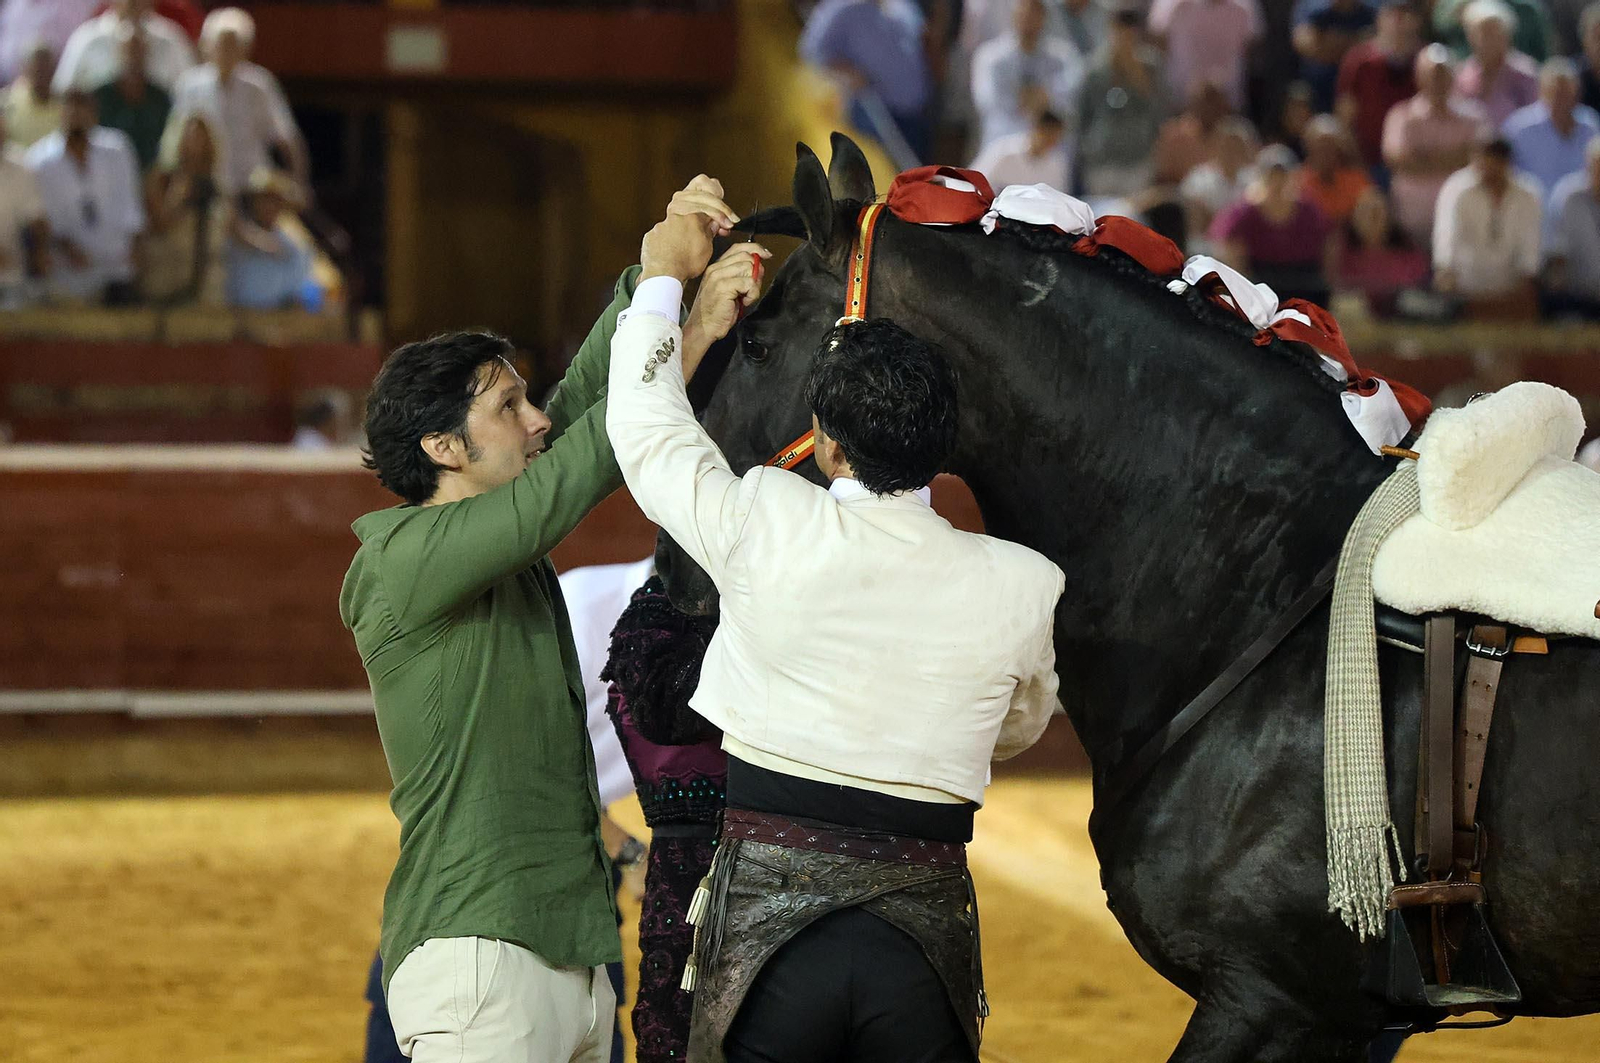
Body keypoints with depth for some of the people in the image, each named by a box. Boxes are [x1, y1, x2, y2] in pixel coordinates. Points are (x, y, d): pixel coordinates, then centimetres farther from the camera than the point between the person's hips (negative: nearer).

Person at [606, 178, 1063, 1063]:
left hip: (765, 920, -2)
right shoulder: (1023, 589, -4)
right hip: (926, 933, 2)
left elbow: (647, 431, 9)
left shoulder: (771, 529, -11)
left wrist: (666, 277, 23)